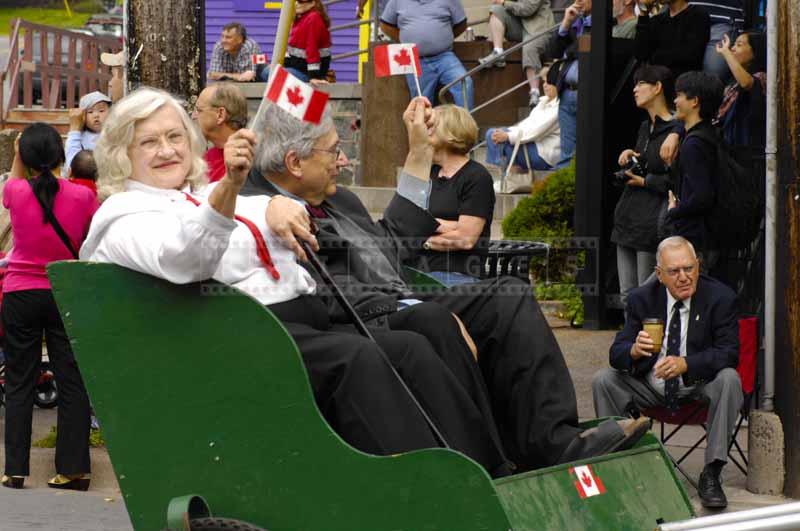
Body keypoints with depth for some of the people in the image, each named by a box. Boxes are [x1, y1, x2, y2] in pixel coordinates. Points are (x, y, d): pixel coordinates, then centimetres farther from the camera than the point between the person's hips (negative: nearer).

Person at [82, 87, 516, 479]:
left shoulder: (205, 195, 30)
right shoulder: (125, 221, 5)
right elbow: (182, 260, -19)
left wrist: (277, 208, -7)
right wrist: (228, 187, -36)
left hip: (306, 324, 8)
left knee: (414, 350, -18)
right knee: (357, 359, -33)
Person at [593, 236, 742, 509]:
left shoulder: (720, 297, -11)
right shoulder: (641, 299, -4)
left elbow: (730, 352, -19)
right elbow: (616, 353, -7)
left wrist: (686, 364, -36)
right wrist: (634, 351, -34)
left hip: (698, 385, -2)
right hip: (650, 388, 2)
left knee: (729, 380, -32)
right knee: (603, 381, -17)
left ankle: (711, 475, -28)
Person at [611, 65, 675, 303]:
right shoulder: (645, 127, 16)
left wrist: (644, 181, -13)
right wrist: (627, 158, 7)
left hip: (652, 223, -9)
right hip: (628, 220, 9)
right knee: (627, 294, 10)